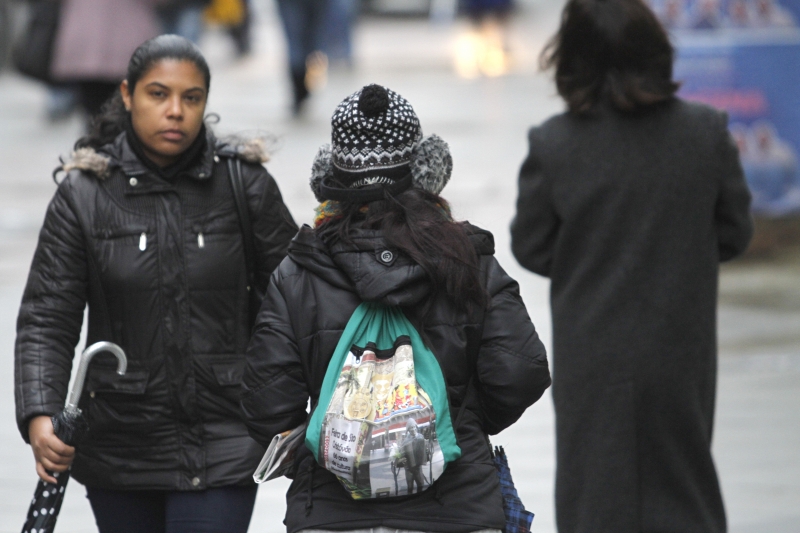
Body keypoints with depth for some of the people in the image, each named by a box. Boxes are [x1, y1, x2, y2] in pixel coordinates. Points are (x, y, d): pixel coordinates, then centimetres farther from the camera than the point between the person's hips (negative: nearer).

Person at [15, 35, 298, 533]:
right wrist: (39, 416, -20)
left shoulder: (244, 185, -2)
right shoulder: (85, 195, -3)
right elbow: (47, 319, -4)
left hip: (221, 446, -2)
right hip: (120, 447, 2)